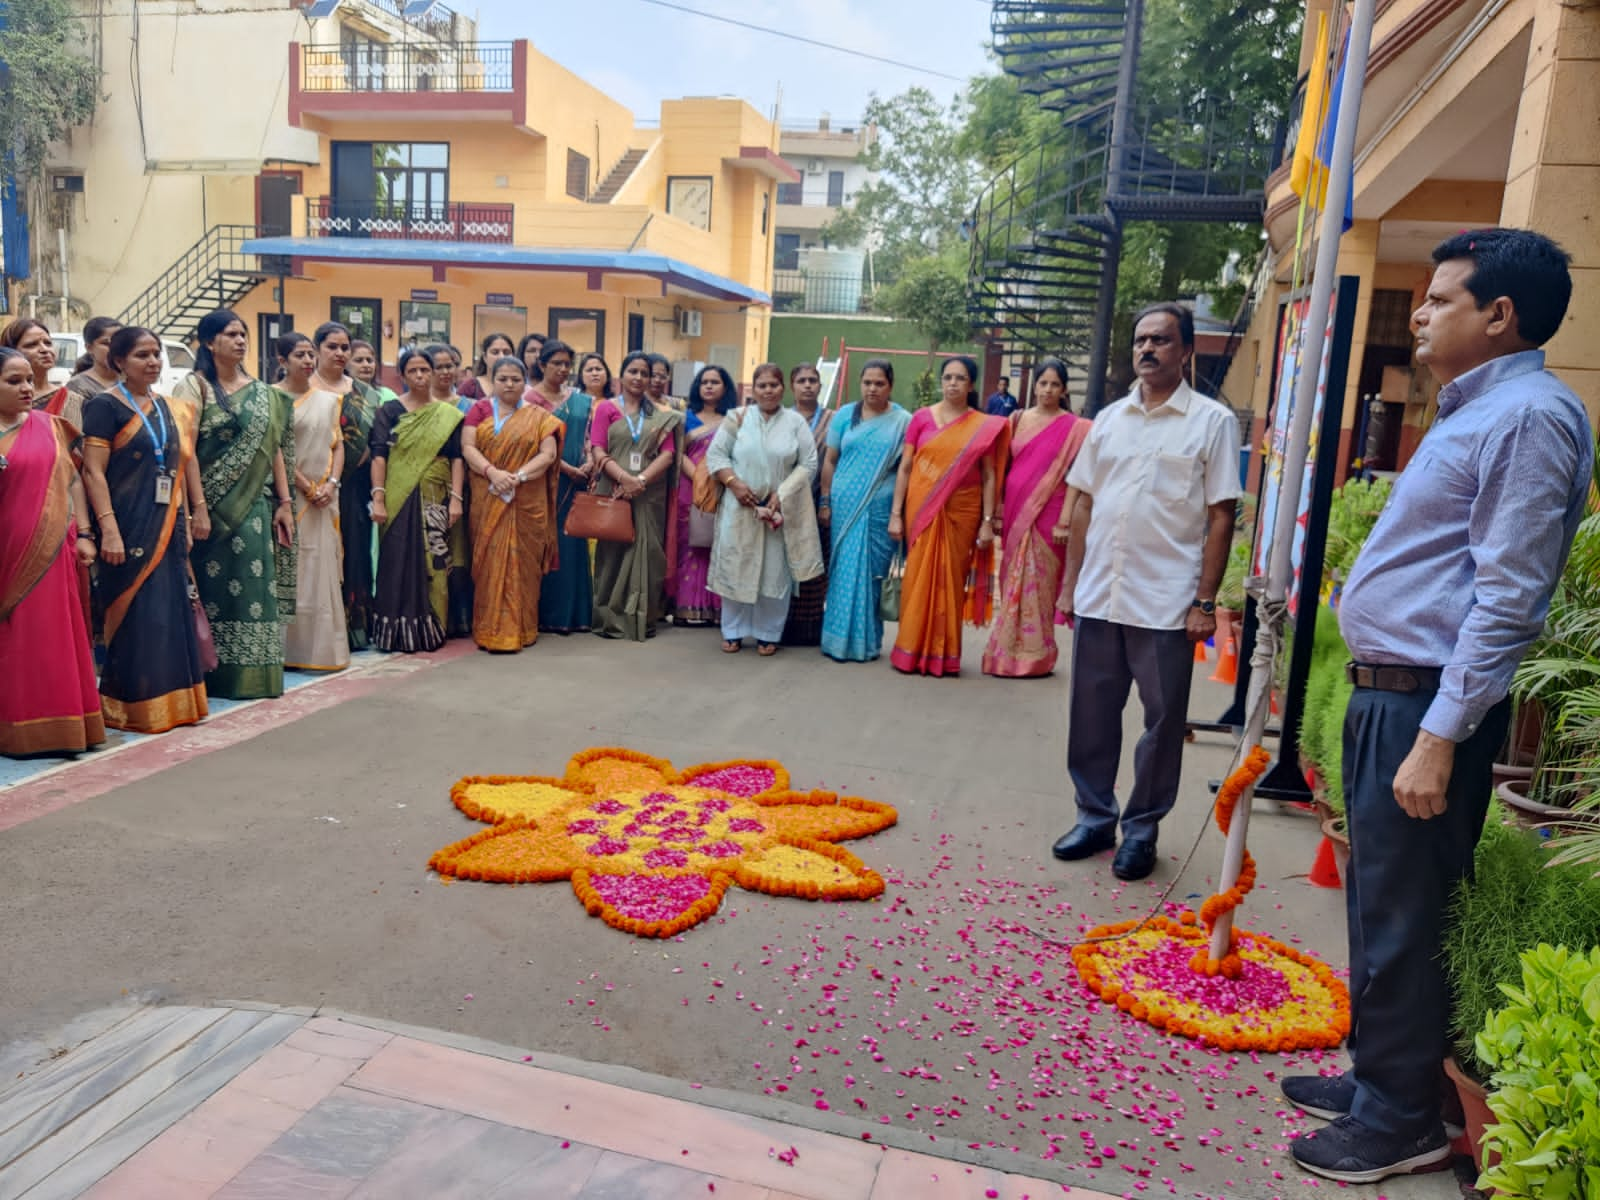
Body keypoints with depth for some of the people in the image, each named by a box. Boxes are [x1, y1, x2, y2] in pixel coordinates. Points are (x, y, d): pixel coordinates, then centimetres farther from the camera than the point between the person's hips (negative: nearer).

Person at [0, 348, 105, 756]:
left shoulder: (49, 425, 8)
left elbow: (72, 480, 11)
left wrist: (84, 534, 5)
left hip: (51, 552, 2)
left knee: (53, 639, 5)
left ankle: (53, 724, 13)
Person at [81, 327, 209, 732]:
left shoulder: (168, 408, 14)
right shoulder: (105, 405, -7)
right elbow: (93, 472, -13)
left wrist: (184, 522, 14)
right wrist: (109, 529, -21)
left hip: (167, 525, 7)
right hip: (129, 526, -7)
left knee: (172, 612, 9)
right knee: (135, 615, -3)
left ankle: (172, 700, 19)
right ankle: (134, 706, 7)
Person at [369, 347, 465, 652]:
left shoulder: (448, 414, 7)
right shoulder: (390, 411, 3)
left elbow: (456, 458, 3)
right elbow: (379, 456, -3)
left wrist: (456, 498, -7)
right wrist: (378, 499, -12)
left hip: (435, 500, 1)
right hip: (399, 500, -1)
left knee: (434, 563, 3)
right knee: (399, 563, -1)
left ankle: (430, 629, 12)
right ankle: (399, 632, 6)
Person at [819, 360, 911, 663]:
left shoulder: (903, 421, 2)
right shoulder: (845, 415, 7)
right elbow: (830, 460, 9)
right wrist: (824, 502, 4)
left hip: (880, 510, -2)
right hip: (844, 506, 2)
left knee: (871, 574, 3)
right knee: (843, 573, 6)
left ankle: (866, 640, 15)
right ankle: (839, 638, 16)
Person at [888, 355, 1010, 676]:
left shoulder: (985, 427, 3)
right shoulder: (922, 418, 3)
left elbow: (989, 477, 3)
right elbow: (905, 468, 3)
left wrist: (988, 521, -3)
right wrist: (895, 514, -1)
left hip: (961, 513, 0)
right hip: (922, 511, 0)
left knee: (951, 580, 5)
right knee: (919, 578, 1)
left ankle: (944, 654, 15)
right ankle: (912, 651, 10)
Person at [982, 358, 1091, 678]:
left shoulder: (1074, 427, -1)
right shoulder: (1018, 419, 10)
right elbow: (1005, 468, 11)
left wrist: (1065, 520, -13)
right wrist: (998, 511, 5)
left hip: (1046, 516, -4)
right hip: (1015, 513, 4)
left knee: (1037, 585, -1)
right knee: (1012, 583, 8)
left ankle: (1033, 655, 8)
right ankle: (1007, 651, 16)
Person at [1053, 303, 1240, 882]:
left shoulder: (1212, 421, -2)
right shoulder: (1109, 418, 10)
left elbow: (1220, 518, -5)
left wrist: (1205, 601, -10)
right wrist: (1070, 582, 9)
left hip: (1166, 604, -4)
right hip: (1098, 596, 4)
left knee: (1163, 722, 6)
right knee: (1091, 715, 11)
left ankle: (1142, 828, 21)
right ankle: (1095, 815, 26)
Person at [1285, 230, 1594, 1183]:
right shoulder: (1474, 409, 16)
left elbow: (1507, 597, -22)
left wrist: (1439, 737, -24)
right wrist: (1387, 707, 19)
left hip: (1429, 704, -10)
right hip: (1389, 694, 10)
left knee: (1399, 924, 1)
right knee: (1379, 908, 18)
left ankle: (1405, 1121, 18)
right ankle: (1377, 1078, 33)